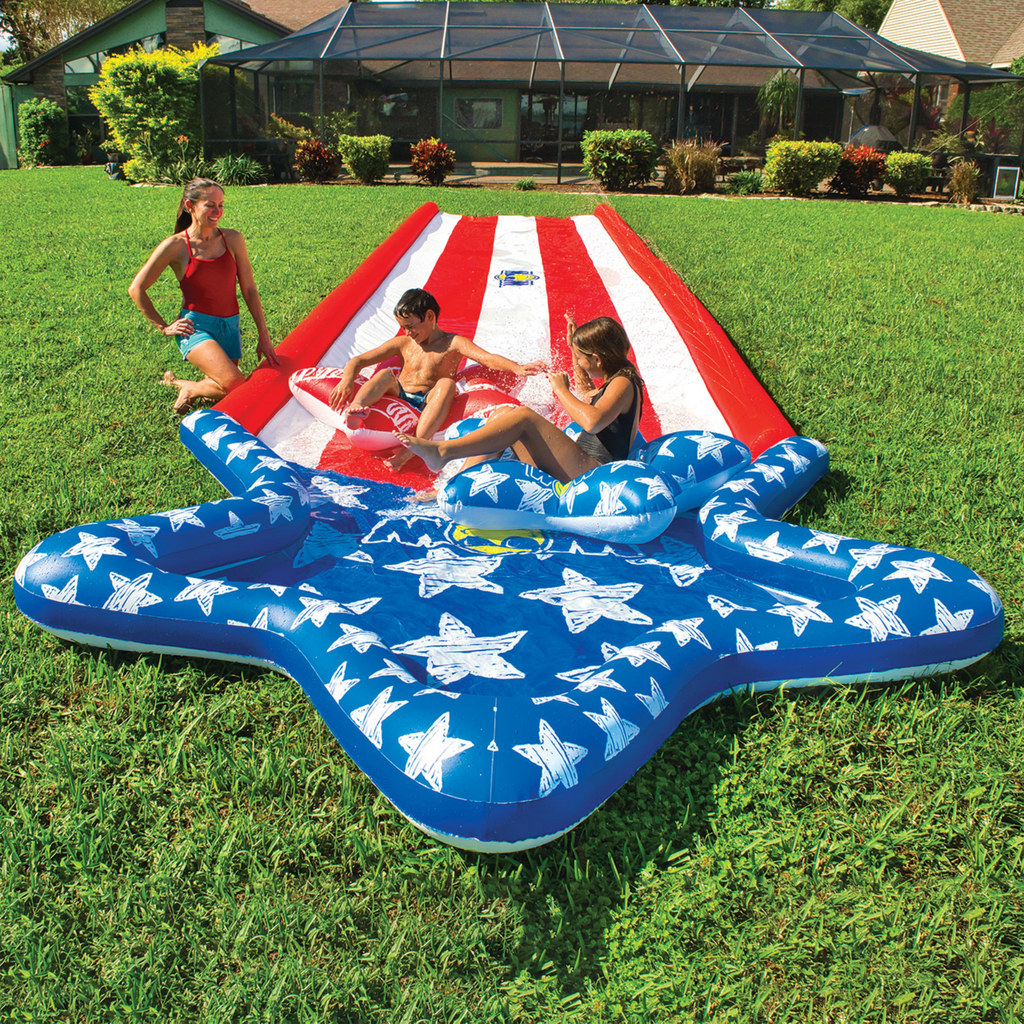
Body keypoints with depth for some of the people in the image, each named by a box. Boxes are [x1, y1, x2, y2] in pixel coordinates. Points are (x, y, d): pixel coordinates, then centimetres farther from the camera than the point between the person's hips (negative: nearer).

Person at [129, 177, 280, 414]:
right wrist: (163, 327, -1)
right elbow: (137, 289, -1)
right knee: (234, 384, -25)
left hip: (230, 326, 5)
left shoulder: (232, 239, 2)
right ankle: (188, 389, 4)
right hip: (196, 327, -5)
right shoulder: (176, 246, -7)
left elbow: (249, 290, 5)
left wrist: (264, 335, 2)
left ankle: (177, 382, 37)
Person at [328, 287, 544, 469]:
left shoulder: (452, 343, 2)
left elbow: (486, 357, -15)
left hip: (427, 405, -3)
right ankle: (354, 409, -51)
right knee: (386, 374, -21)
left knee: (446, 384, -32)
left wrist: (517, 368, -34)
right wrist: (347, 380, -9)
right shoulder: (403, 343, 15)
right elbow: (358, 360, 13)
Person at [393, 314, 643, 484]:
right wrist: (575, 346, 38)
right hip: (580, 467, 10)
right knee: (502, 414, 2)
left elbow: (593, 421, -30)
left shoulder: (623, 383, -10)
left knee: (523, 417, -24)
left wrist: (561, 390, -14)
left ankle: (442, 451, -24)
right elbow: (588, 394, 44)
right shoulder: (614, 382, 20)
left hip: (592, 472, -10)